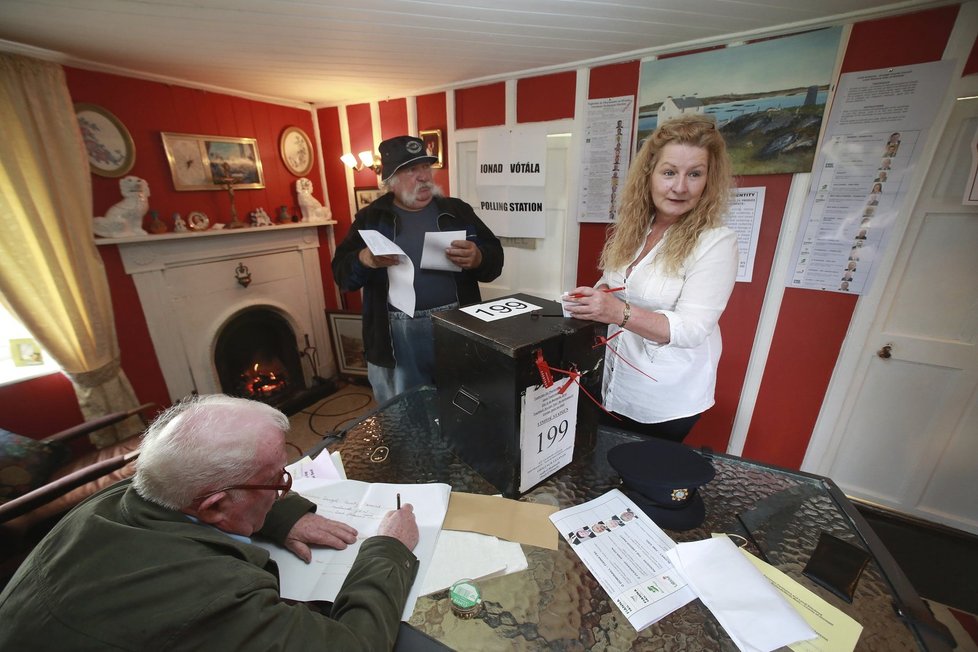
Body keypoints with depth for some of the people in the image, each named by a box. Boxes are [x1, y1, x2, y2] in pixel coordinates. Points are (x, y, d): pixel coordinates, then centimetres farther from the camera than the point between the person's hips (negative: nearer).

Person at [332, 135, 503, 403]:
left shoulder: (457, 211, 7)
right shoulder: (371, 218, 5)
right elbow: (341, 272, 1)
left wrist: (477, 258, -19)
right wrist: (365, 259, -20)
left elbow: (495, 259, 4)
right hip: (395, 336, 0)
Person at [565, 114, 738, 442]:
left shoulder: (717, 242, -17)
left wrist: (620, 312, -38)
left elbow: (692, 328, -24)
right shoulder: (633, 229, 0)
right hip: (613, 384, 5)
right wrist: (597, 296, -10)